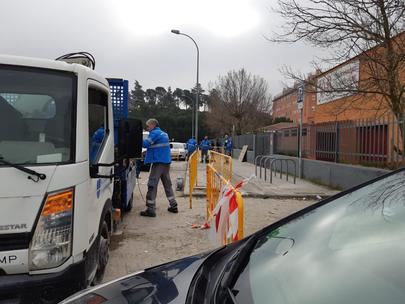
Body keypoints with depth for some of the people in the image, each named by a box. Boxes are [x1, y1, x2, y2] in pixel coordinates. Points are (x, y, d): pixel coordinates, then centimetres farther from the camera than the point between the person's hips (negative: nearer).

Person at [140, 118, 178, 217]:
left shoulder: (155, 133, -8)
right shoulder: (164, 134, 20)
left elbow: (145, 143, -17)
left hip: (158, 162, -9)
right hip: (166, 161, 9)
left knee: (152, 185, -6)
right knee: (167, 184, 15)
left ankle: (151, 209, -7)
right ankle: (173, 206, 19)